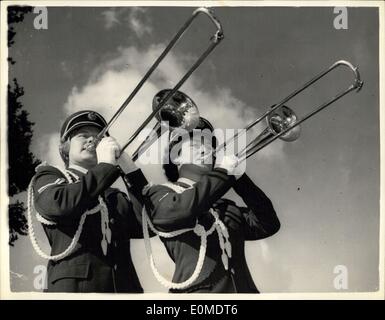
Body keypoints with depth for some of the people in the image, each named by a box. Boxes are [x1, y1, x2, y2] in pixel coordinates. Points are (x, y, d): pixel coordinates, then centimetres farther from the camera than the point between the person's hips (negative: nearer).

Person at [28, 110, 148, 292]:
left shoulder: (116, 198, 21)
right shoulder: (47, 177, 13)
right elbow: (59, 204, -10)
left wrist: (129, 168, 5)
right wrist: (106, 165, -5)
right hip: (73, 285, -3)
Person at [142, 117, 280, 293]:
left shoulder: (227, 207, 22)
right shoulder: (159, 194, 9)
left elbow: (267, 225, 14)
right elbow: (181, 209, -11)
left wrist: (239, 177, 11)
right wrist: (223, 171, -1)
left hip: (244, 289, 5)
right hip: (197, 289, -5)